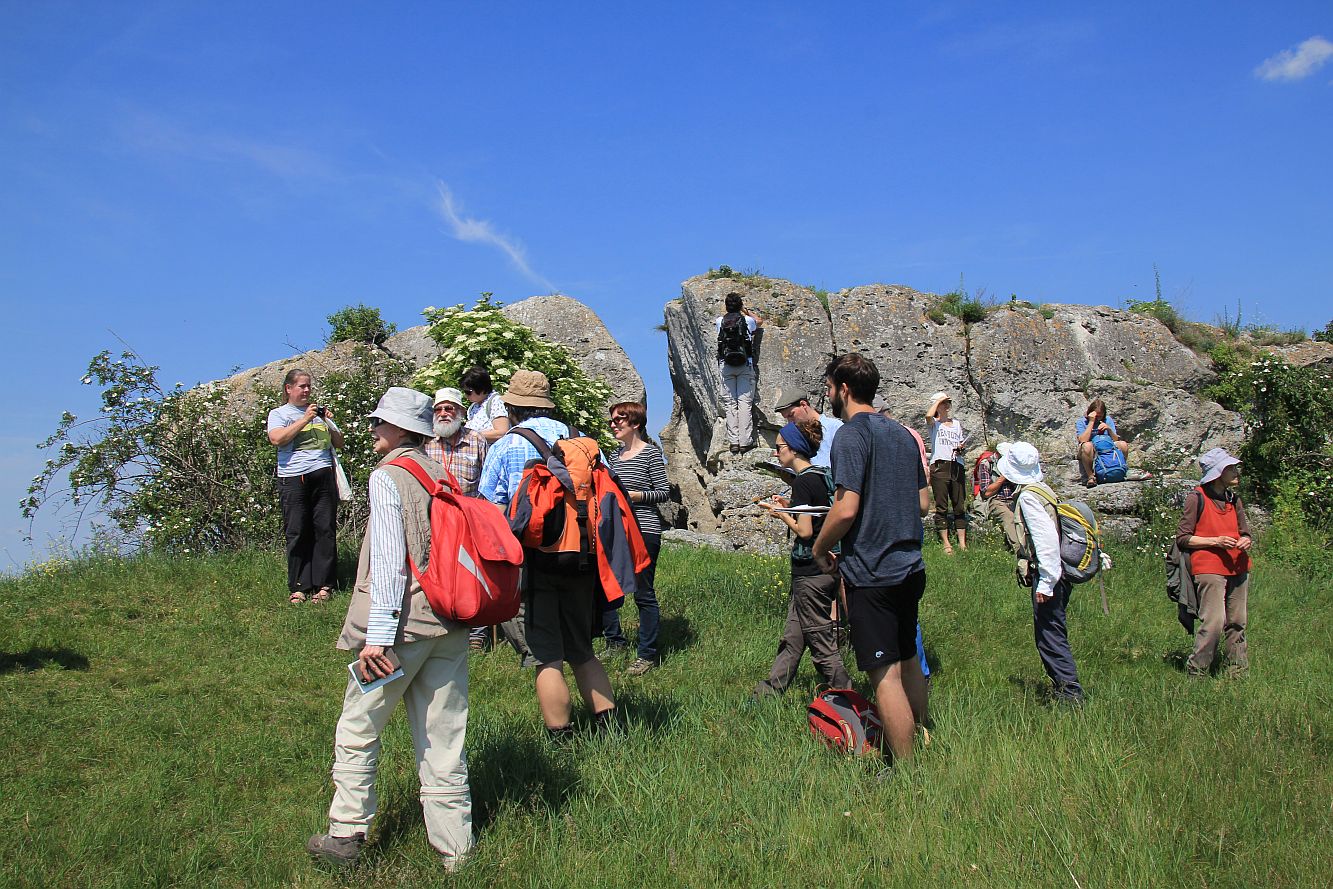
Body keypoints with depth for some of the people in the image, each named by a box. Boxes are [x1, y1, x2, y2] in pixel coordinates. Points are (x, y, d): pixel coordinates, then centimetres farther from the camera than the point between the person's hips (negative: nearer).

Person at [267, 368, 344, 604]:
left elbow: (339, 443, 21)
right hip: (293, 478, -3)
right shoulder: (279, 414, 12)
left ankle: (324, 585, 1)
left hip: (323, 475, 3)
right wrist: (305, 419, -10)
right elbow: (276, 438, -9)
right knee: (297, 533, -3)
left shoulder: (319, 411, 23)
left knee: (325, 529, -2)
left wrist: (329, 423, 4)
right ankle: (298, 588, 2)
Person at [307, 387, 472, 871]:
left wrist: (378, 636, -16)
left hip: (404, 625, -6)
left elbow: (389, 562, -16)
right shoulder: (443, 476, 12)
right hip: (450, 625, 7)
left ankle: (345, 836, 19)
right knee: (443, 742, 10)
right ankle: (456, 853, 16)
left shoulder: (388, 476, -8)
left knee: (357, 733, 10)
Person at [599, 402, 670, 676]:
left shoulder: (651, 453, -5)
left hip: (644, 532, -7)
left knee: (643, 594, -3)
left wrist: (631, 495, -16)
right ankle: (616, 642, 25)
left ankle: (647, 655, 7)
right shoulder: (614, 456, 14)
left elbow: (664, 493, -7)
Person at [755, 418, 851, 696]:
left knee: (820, 643, 2)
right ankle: (770, 690, 26)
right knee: (793, 636, 16)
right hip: (827, 567, 9)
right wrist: (790, 506, 12)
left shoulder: (803, 481, -17)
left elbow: (804, 531, -20)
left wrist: (781, 514, -5)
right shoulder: (822, 477, 9)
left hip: (810, 573, -9)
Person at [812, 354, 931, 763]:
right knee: (908, 661, 21)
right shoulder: (902, 434, 12)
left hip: (871, 573, -9)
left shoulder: (851, 434, -13)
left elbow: (846, 509, -21)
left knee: (885, 674, -3)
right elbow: (924, 502, 17)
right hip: (911, 567, 9)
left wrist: (819, 548, -5)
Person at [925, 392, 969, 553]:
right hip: (939, 466, -4)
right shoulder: (934, 423, 5)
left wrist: (962, 448, -1)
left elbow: (963, 445, 23)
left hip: (957, 466, 4)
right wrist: (938, 400, -5)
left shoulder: (957, 424, 19)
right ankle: (945, 544, 2)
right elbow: (928, 415, -20)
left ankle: (962, 543, 6)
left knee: (960, 506, 2)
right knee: (941, 507, -2)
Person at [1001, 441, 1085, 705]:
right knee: (1052, 634, 16)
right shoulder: (1043, 489, 14)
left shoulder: (1028, 496, -14)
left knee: (1049, 636, -5)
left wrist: (1045, 582, -23)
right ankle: (1063, 688, 23)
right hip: (1061, 574, 10)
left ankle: (1070, 692, -3)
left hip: (1049, 576, -10)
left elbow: (1047, 539, -23)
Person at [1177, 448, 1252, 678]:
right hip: (1209, 569, -7)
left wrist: (1246, 541, 2)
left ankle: (1239, 671, 18)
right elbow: (1183, 538, -4)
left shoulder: (1234, 499, 16)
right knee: (1213, 623, -14)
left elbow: (1244, 532, 25)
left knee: (1237, 624, 8)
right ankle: (1196, 672, -3)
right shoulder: (1197, 498, -4)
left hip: (1238, 568, 7)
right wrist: (1215, 541, -14)